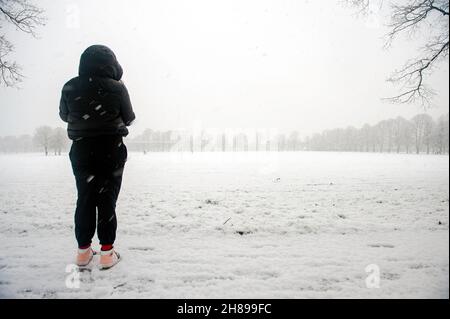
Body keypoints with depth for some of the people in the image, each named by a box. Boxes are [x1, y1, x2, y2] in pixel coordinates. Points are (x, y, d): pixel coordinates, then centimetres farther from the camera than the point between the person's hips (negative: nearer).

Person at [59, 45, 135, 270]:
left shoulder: (69, 88, -3)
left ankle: (83, 251, 21)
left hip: (81, 150, 3)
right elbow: (128, 118, 0)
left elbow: (64, 116, 12)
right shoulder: (116, 87, -11)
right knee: (107, 200, 6)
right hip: (111, 150, -2)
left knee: (85, 199, 14)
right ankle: (107, 252, 9)